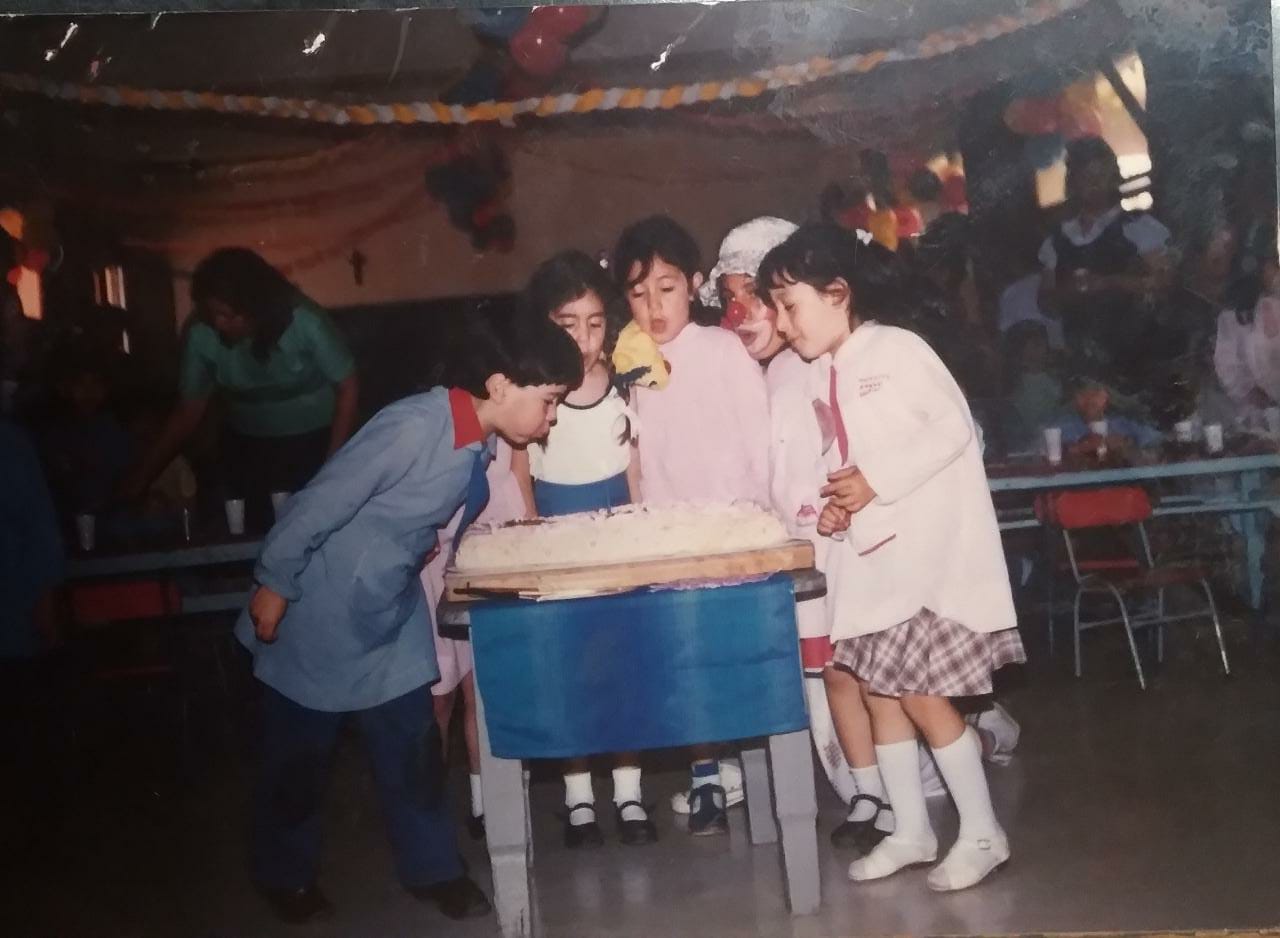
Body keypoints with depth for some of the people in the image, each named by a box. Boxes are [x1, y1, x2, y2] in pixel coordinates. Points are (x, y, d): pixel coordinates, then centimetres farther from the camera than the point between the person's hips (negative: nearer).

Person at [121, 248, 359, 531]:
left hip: (315, 443, -2)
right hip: (249, 451, 2)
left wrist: (333, 461, -15)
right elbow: (189, 410, -5)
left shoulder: (305, 323, -23)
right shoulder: (202, 336, -18)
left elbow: (347, 389, -12)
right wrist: (144, 472, -8)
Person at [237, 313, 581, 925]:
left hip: (393, 615, 7)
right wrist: (274, 586, -17)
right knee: (299, 755, 12)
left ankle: (432, 868, 29)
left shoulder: (480, 441, -3)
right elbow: (319, 505, -24)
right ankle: (286, 876, 33)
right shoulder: (415, 427, -29)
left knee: (413, 744, 12)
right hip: (321, 614, -7)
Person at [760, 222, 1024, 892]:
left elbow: (954, 426, -16)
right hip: (869, 554, 8)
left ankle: (982, 832, 8)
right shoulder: (833, 377, 14)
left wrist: (876, 482, -20)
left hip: (928, 549, -8)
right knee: (876, 688, 10)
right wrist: (832, 505, -2)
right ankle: (910, 831, 22)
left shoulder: (896, 349, -9)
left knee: (918, 692, -7)